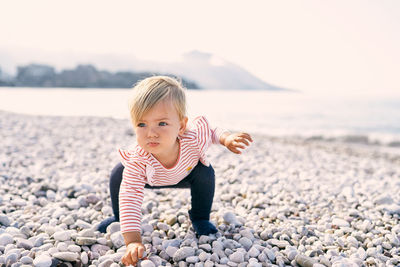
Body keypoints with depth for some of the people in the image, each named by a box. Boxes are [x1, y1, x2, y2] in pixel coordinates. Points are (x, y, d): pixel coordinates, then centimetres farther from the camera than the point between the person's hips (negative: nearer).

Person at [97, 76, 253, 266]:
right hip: (151, 177, 0)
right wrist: (132, 242, -58)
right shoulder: (137, 160, -45)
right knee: (118, 175, -20)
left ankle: (200, 218, 2)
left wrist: (228, 139, -38)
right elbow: (130, 196, -48)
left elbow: (212, 132, -16)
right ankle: (118, 218, 12)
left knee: (205, 172, -26)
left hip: (186, 175, 1)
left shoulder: (194, 139, -41)